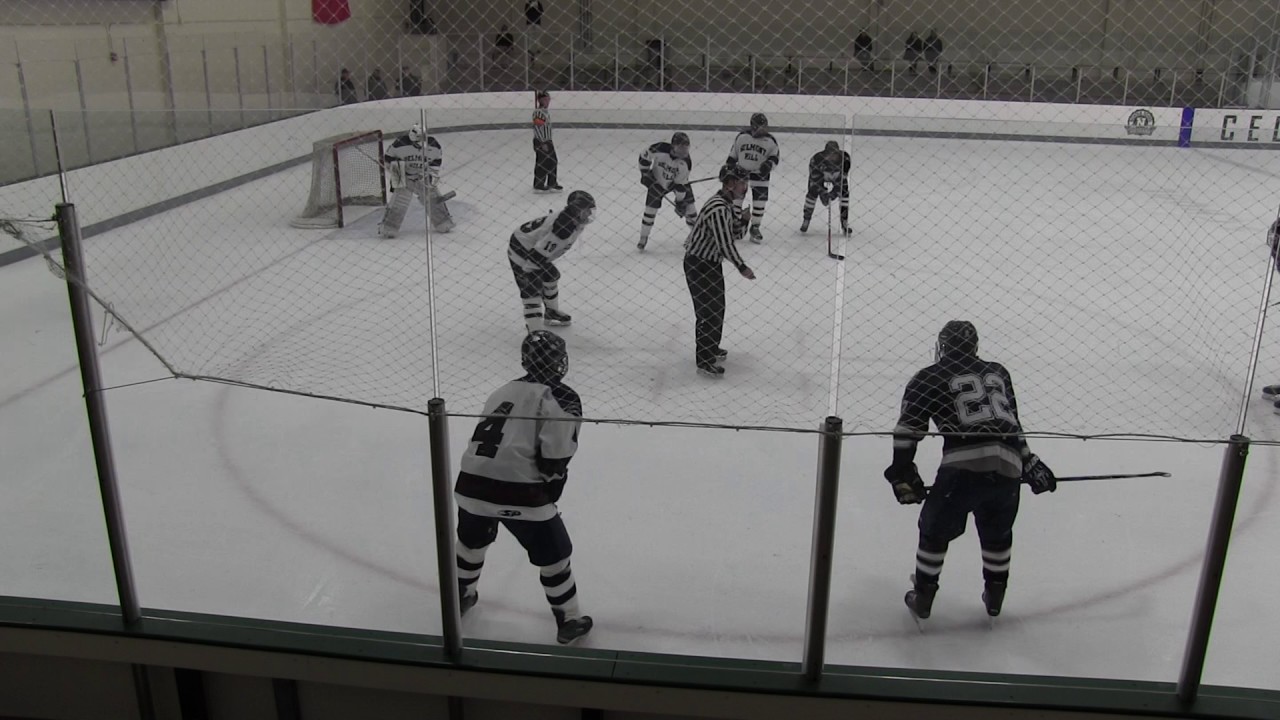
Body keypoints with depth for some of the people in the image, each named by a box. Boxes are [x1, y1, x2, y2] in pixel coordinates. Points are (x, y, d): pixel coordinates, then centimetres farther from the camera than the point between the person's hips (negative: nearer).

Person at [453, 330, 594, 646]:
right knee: (554, 553, 13)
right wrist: (549, 497, 9)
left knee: (473, 539, 34)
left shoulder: (503, 391, 19)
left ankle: (461, 596, 53)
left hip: (472, 483, 7)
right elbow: (554, 461, -8)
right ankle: (569, 620, 23)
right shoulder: (562, 400, -1)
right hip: (519, 492, -6)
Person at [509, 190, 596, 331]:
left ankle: (552, 312, 49)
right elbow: (540, 252, -33)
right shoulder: (564, 226, -36)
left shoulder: (574, 218, -5)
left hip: (534, 248, 10)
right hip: (522, 253, -10)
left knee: (551, 277, 25)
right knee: (532, 291, -12)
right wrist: (525, 271, -25)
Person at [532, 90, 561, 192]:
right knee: (542, 164, -2)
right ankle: (538, 186, 8)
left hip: (547, 141, 10)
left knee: (553, 162, 13)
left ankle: (552, 184, 22)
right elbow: (537, 128, -21)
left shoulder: (546, 111, 12)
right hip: (540, 142, -10)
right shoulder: (538, 112, -18)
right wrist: (543, 143, -21)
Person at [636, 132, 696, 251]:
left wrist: (680, 202, -16)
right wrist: (645, 174, -11)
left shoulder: (686, 162, -30)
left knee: (690, 208, 0)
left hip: (679, 181, 1)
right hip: (657, 181, -1)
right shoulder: (659, 149, -35)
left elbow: (681, 184, -21)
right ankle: (643, 237, 16)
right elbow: (644, 157, -15)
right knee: (650, 210, -4)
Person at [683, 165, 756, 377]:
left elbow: (734, 236, 11)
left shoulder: (729, 205, 6)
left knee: (716, 307, 20)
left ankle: (711, 348, 38)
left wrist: (742, 220, -7)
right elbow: (725, 243, -28)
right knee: (708, 311, -5)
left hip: (712, 262, 10)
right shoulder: (718, 209, -26)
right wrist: (741, 267, -22)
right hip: (698, 264, -10)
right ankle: (704, 361, 2)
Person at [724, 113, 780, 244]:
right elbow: (733, 154, 5)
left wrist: (769, 164, -24)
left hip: (760, 175, 0)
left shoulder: (770, 141, -7)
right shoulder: (741, 137, -5)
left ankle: (755, 228, 18)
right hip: (740, 172, 0)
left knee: (759, 203, 1)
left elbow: (774, 157, -2)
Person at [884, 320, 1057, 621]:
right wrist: (1029, 463, 34)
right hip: (1008, 467, 4)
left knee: (935, 530, 17)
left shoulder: (928, 378, 11)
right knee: (998, 533, 28)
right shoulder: (998, 372, 25)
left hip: (964, 466, -4)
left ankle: (922, 598, 26)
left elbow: (908, 429, 5)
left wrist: (902, 473, 11)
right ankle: (994, 596, 40)